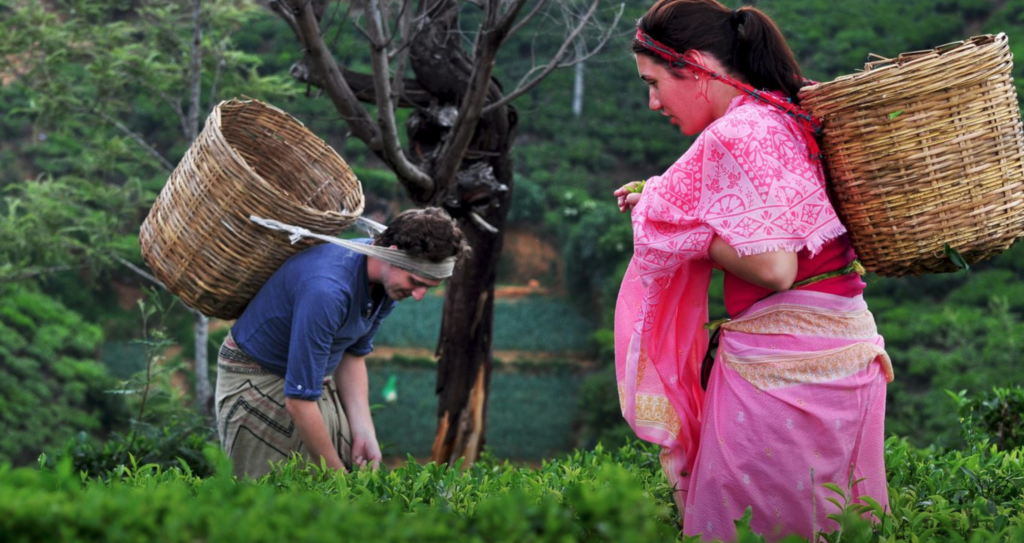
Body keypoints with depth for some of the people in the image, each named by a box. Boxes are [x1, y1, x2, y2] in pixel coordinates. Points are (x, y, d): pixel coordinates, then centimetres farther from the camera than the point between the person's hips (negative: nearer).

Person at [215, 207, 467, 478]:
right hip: (257, 379, -8)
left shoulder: (389, 281, -9)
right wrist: (337, 475, -24)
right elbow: (299, 399, -33)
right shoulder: (327, 288, -37)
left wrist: (365, 434, -4)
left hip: (315, 377, 8)